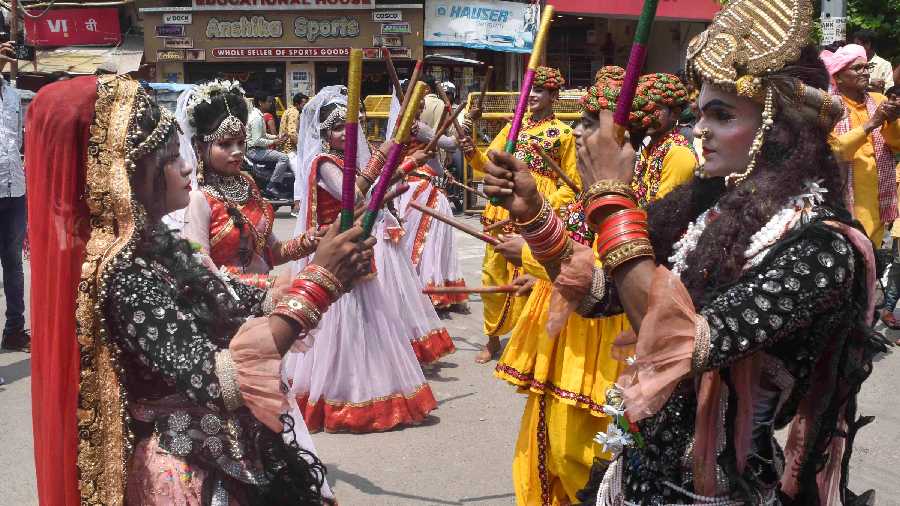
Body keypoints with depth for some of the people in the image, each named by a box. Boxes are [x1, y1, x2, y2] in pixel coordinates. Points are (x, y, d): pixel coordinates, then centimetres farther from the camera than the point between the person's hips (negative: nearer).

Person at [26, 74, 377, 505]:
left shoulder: (156, 243, 4)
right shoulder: (120, 273, -24)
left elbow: (235, 302, 11)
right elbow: (214, 381, -33)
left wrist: (329, 274, -3)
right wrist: (316, 283, -30)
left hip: (223, 452, 9)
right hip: (188, 471, -9)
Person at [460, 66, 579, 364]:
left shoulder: (563, 134, 6)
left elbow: (572, 183, 4)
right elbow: (488, 164, 10)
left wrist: (548, 204, -12)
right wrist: (472, 153, -11)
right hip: (505, 209, 4)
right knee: (495, 273, 4)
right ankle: (493, 339, 17)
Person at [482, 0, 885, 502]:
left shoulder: (822, 246, -21)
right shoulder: (709, 204, 0)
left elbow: (686, 347, -32)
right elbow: (599, 291, 7)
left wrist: (611, 196, -27)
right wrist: (533, 211, -7)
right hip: (644, 463, 6)